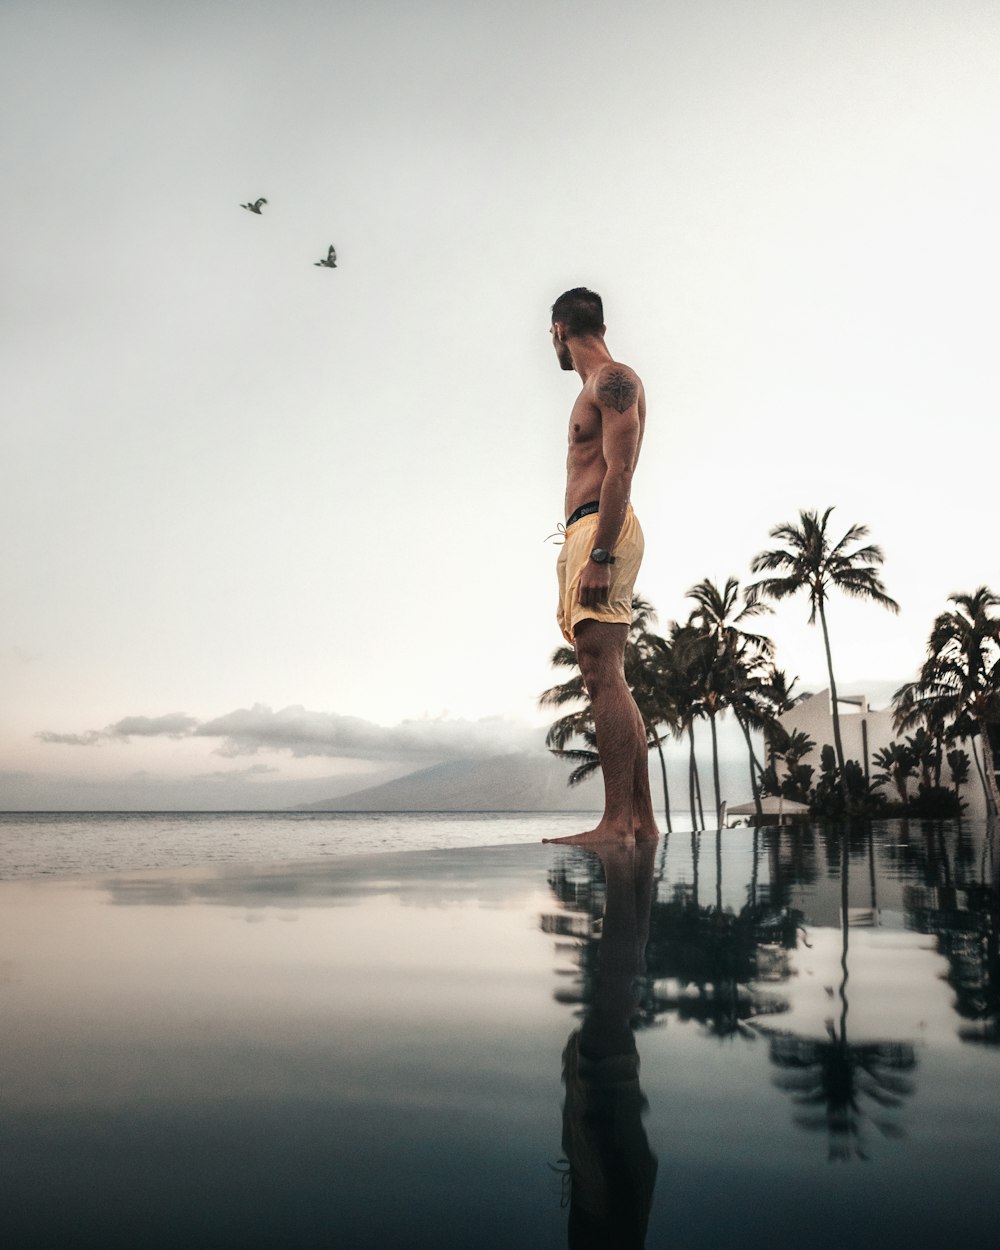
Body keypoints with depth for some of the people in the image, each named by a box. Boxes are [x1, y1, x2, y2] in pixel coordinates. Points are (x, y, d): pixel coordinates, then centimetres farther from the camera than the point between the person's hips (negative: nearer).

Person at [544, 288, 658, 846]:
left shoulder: (613, 381, -3)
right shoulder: (602, 386, 27)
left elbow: (620, 472, -15)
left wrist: (599, 555, -23)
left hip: (599, 529, -10)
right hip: (591, 537, 10)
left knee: (603, 674, -15)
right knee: (609, 679, 6)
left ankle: (618, 822, -16)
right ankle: (643, 821, 8)